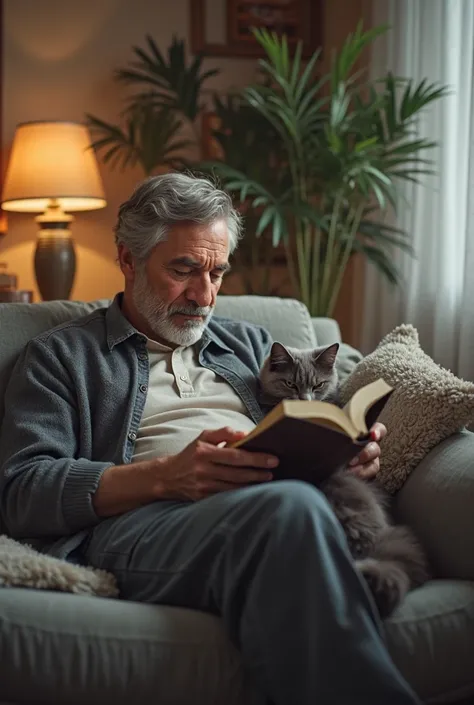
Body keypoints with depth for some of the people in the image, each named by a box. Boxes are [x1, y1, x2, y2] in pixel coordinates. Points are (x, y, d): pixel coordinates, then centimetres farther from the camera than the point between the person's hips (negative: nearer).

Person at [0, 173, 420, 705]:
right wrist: (166, 476, -13)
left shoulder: (251, 344, 31)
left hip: (273, 511, 4)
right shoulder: (60, 356, 16)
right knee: (289, 507, -36)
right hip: (139, 525, -3)